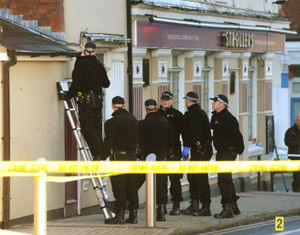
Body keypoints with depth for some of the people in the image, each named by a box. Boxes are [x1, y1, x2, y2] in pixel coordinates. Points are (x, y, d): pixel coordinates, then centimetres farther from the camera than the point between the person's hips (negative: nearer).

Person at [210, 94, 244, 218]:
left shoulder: (228, 118, -17)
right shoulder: (215, 116, 12)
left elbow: (236, 135, -17)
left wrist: (240, 149, -13)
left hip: (228, 152, -10)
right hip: (220, 152, 10)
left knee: (223, 180, -12)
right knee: (226, 180, 17)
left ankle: (227, 209, -11)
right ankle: (234, 207, 27)